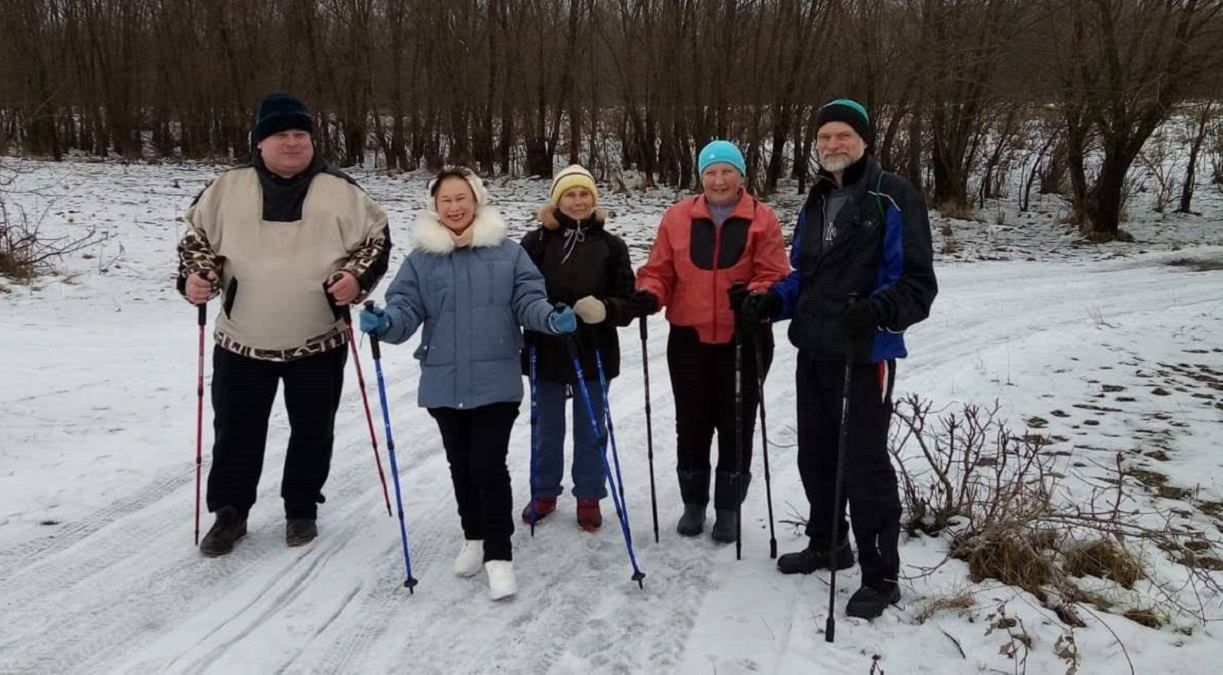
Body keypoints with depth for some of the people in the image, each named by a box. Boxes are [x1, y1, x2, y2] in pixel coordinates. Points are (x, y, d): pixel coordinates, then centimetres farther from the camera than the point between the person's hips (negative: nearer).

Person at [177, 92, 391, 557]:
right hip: (242, 342, 1)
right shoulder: (228, 189, 1)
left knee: (313, 431, 11)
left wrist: (357, 278, -14)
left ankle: (302, 510, 31)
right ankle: (229, 514, 29)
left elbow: (377, 239, 2)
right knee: (236, 431, 10)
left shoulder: (340, 192, -2)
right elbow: (197, 237, 10)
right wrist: (193, 276, -7)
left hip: (318, 342, 0)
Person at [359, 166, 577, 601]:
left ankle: (499, 554, 5)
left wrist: (553, 319, -22)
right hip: (444, 383, 3)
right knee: (461, 466, 16)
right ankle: (474, 537, 36)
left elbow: (528, 300, -2)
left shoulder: (507, 252, 1)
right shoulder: (421, 258, 4)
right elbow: (406, 308, -2)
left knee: (489, 466, -6)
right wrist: (384, 323, -23)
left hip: (496, 382, -3)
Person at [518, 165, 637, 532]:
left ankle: (588, 497, 30)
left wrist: (605, 309, -24)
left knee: (590, 430, 13)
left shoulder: (611, 246, -3)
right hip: (546, 352, 0)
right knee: (547, 430, 16)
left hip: (594, 354, 0)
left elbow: (627, 301, -4)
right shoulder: (537, 242, -5)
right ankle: (544, 493, 34)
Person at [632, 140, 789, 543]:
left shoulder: (762, 219, -2)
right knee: (691, 424, 11)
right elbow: (660, 270, 5)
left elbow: (774, 276, -7)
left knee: (736, 425, 7)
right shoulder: (678, 217, 4)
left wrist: (754, 296, -27)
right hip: (689, 339, 2)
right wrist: (649, 294, -15)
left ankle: (728, 508, 22)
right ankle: (693, 503, 28)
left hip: (743, 340, -2)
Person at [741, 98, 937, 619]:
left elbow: (918, 283, -15)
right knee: (815, 455, 17)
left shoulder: (894, 198, -10)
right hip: (812, 352, 8)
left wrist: (878, 310, -33)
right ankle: (827, 543, 37)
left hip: (865, 355, -8)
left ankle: (881, 575, 13)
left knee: (865, 464, -2)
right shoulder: (815, 204, 14)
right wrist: (771, 301, 0)